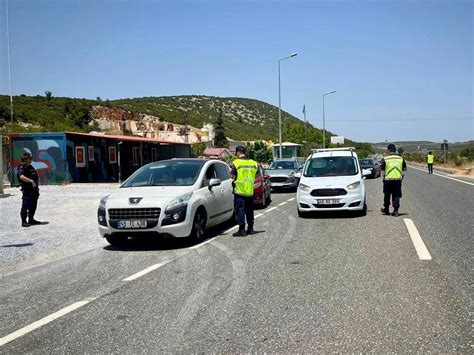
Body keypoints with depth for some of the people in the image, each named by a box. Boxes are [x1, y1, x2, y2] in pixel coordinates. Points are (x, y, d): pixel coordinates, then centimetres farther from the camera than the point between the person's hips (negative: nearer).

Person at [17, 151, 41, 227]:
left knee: (33, 206, 14)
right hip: (27, 190, -9)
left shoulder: (30, 167, 17)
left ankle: (31, 219, 24)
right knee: (25, 206, -7)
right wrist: (31, 181, -40)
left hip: (34, 190, 9)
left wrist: (37, 187, 26)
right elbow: (21, 177, -31)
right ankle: (24, 221, -4)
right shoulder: (21, 168, -11)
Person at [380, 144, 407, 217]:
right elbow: (404, 168, 14)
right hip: (398, 179, 2)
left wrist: (383, 178, 3)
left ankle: (386, 209, 24)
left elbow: (382, 170, -7)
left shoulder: (385, 159, -5)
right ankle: (396, 210, 0)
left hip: (388, 179, -2)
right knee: (396, 195, 7)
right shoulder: (400, 159, 5)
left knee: (387, 195, 13)